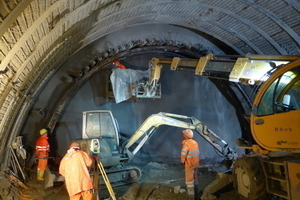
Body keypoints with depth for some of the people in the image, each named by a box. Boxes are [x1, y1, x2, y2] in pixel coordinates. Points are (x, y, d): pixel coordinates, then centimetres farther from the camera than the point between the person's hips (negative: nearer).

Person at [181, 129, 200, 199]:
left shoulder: (186, 144, -23)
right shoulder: (195, 142, 3)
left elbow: (183, 153, -33)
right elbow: (198, 152, 10)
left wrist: (182, 161, -16)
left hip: (189, 164, -7)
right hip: (196, 163, 8)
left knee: (189, 180, 2)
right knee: (194, 177, 24)